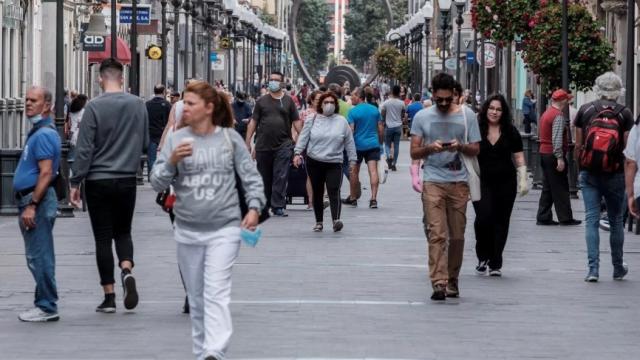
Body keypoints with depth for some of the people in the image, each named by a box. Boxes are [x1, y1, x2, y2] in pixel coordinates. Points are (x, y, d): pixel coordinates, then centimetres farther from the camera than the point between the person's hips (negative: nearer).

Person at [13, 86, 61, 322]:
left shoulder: (44, 135, -15)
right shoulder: (37, 132, 18)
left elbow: (46, 173, -22)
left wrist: (31, 206, -24)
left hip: (37, 201, -11)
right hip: (31, 200, 11)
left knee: (39, 256, -8)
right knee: (38, 257, 13)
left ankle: (46, 307, -4)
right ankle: (45, 305, 17)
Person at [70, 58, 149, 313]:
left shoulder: (94, 107, -12)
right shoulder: (138, 105, 0)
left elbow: (84, 149, -12)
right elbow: (146, 144, 9)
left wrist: (75, 182, -5)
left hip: (98, 180, -3)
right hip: (128, 180, 3)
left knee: (103, 237, 3)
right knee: (123, 232, 17)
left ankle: (109, 296, 3)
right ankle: (127, 270, -10)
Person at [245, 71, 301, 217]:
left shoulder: (288, 101, 7)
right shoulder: (262, 101, 9)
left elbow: (296, 122, 7)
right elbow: (253, 122, 8)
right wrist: (247, 142, 3)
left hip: (283, 146, -2)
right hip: (263, 146, 2)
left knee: (281, 177, -8)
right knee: (264, 177, 9)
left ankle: (278, 206, -8)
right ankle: (264, 205, 21)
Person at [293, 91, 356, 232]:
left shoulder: (342, 121, 6)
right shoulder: (312, 120, 5)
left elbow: (349, 142, 10)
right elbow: (303, 137, 5)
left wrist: (352, 160, 8)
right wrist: (298, 153, -8)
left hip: (334, 164, -1)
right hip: (314, 162, 1)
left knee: (334, 192, -16)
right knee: (317, 193, 9)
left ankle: (336, 220, -27)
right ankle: (318, 222, 18)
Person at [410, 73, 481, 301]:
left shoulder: (467, 115, 7)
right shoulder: (422, 117, 6)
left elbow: (475, 150, 8)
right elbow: (414, 153, 6)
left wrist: (460, 146, -13)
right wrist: (430, 148, -14)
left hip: (459, 182, 2)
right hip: (433, 182, -1)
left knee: (457, 235, 6)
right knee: (436, 234, -12)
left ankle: (452, 280, 20)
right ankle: (439, 283, -18)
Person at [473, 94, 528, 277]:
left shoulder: (510, 132, 5)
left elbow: (519, 157, 9)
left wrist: (523, 180, 2)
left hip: (505, 182, 2)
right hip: (482, 182, -2)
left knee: (501, 222, 3)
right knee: (484, 217, -18)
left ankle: (495, 264, 10)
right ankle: (483, 256, 2)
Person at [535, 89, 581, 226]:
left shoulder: (546, 114, 15)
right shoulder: (558, 116, -15)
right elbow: (557, 139, -22)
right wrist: (560, 158, -23)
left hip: (544, 152, 9)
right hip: (553, 155, -9)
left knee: (548, 187, 12)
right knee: (560, 188, -3)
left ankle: (543, 217, 12)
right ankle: (565, 218, 0)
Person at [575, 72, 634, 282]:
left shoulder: (585, 111, 1)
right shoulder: (625, 114, -4)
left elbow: (578, 146, 3)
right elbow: (628, 150, -6)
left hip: (589, 174, 1)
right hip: (615, 175, -1)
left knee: (591, 220, 2)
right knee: (615, 221, 13)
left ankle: (593, 269, -6)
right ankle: (618, 268, 23)